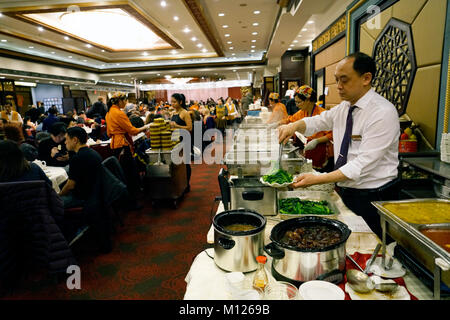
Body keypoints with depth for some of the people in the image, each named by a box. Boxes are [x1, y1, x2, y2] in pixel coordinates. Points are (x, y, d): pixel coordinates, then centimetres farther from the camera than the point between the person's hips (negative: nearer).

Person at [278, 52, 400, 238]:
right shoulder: (344, 107, 4)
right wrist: (294, 126, -7)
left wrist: (317, 179, -30)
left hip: (373, 200, -7)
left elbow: (363, 164, -26)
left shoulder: (383, 113, -20)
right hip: (345, 192, 7)